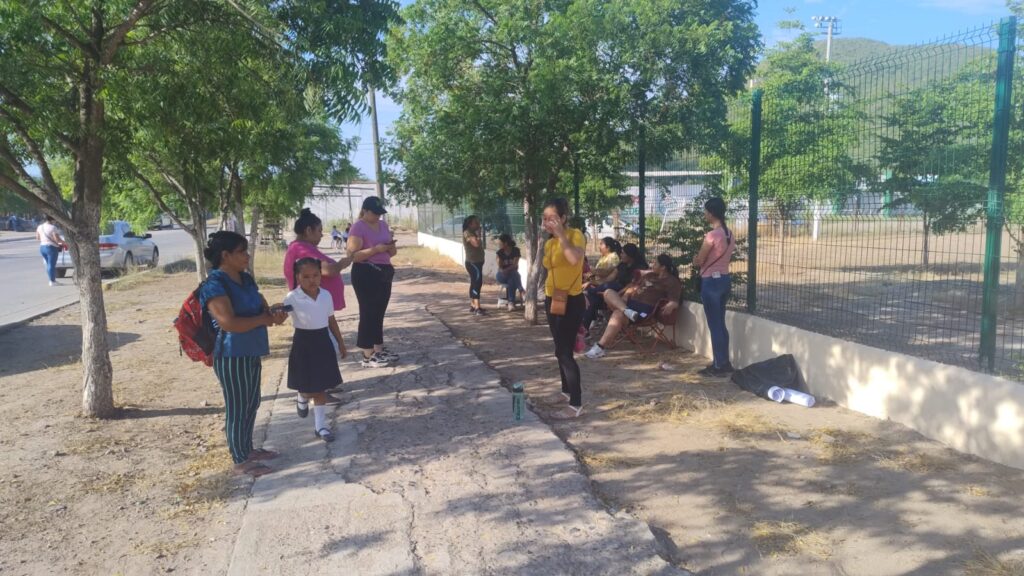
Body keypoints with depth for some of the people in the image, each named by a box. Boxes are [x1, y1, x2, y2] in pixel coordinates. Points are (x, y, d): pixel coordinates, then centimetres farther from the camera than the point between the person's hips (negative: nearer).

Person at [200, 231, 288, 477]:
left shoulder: (246, 279, 9)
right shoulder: (214, 285, -18)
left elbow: (264, 307, 13)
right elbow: (229, 323, -27)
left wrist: (274, 314, -11)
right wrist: (264, 319, -15)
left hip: (251, 352, 9)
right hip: (231, 356, -9)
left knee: (252, 404, 19)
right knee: (237, 408, 2)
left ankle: (248, 448, 34)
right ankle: (240, 461, 15)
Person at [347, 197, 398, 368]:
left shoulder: (383, 225, 11)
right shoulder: (358, 227, -13)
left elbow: (392, 252, 18)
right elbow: (352, 255, -21)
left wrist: (391, 246, -5)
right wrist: (376, 249, -26)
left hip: (384, 272, 8)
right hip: (366, 275, -8)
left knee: (379, 313, 14)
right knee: (368, 313, -4)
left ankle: (379, 350, 24)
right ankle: (368, 356, 0)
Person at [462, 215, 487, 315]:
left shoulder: (473, 233, 16)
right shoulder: (467, 233, -14)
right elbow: (476, 244, -26)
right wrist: (478, 234, -16)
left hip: (476, 262, 11)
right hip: (473, 263, -11)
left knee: (474, 284, 15)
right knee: (477, 284, -15)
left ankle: (473, 306, 23)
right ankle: (477, 309, -19)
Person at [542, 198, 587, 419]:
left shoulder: (576, 235, -11)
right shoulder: (549, 243, 11)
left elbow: (575, 259, -32)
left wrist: (561, 235, -24)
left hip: (571, 302, -8)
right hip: (552, 301, 8)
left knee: (564, 352, -10)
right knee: (561, 350, 19)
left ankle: (576, 405, -4)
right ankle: (567, 389, 37)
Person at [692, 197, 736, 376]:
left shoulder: (712, 234, -18)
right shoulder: (729, 234, 8)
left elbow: (698, 261, -11)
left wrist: (695, 260, 10)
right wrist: (704, 260, 12)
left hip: (711, 281, -9)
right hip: (725, 279, 9)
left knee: (714, 325, -1)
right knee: (720, 324, 16)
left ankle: (719, 366, 5)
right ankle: (724, 362, 22)